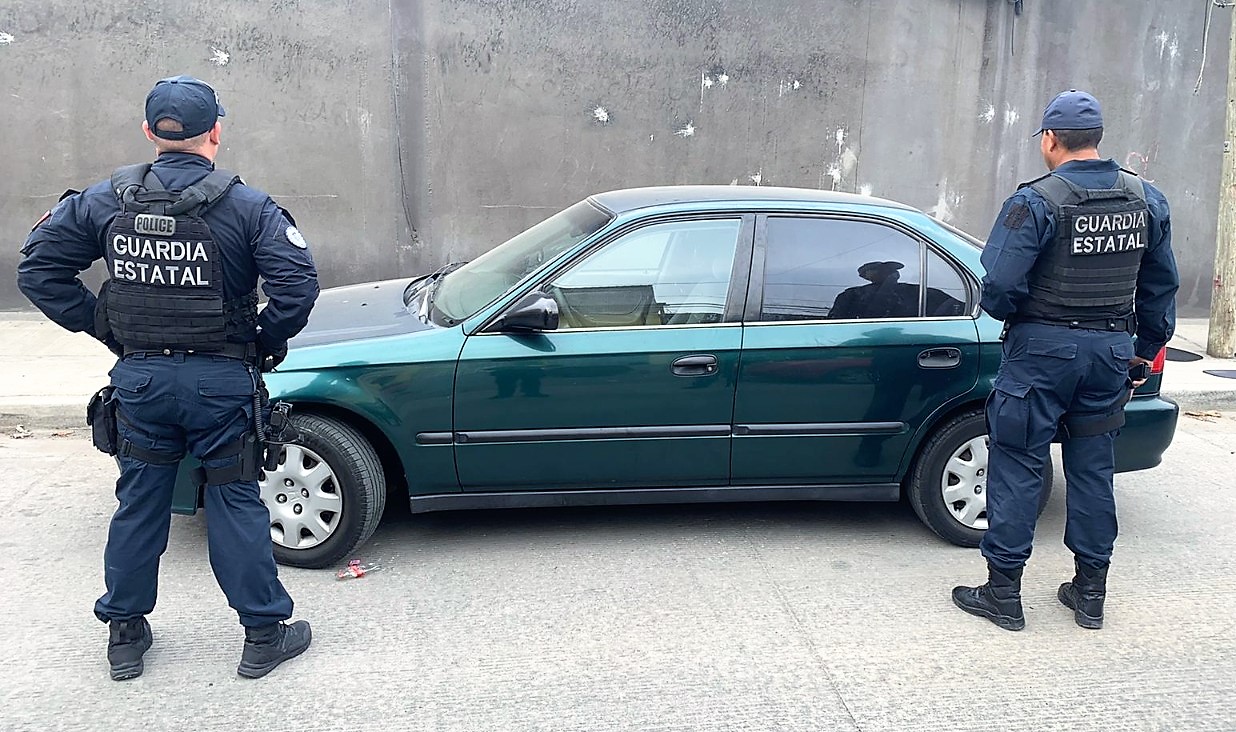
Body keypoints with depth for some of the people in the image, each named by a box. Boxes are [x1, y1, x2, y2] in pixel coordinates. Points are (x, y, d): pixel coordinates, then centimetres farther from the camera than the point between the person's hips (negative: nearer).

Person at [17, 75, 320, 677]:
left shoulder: (106, 200, 1)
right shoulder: (245, 206, -11)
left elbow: (39, 267, 4)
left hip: (139, 378, 3)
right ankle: (264, 635, 15)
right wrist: (268, 344, -4)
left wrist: (99, 325, 8)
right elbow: (298, 282, -19)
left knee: (138, 505, 15)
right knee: (235, 504, 7)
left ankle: (124, 634, 28)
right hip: (221, 380, -3)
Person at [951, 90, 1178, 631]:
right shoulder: (1147, 200, 5)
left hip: (1042, 348, -6)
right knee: (1093, 468, 14)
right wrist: (1146, 349, 22)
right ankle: (1090, 593, 23)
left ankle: (1003, 593, 8)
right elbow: (1162, 285, 12)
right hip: (1112, 350, 6)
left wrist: (1008, 314, 3)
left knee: (1017, 465, 3)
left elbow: (1001, 286, -19)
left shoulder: (1036, 201, -15)